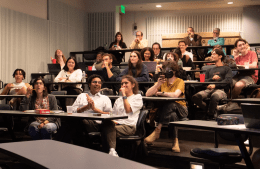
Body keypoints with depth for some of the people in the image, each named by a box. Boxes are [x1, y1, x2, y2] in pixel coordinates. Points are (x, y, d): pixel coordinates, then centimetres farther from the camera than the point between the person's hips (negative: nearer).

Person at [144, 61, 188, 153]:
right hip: (166, 110, 3)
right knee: (172, 115, -35)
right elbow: (148, 94, -1)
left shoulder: (180, 82, -2)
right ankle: (175, 141, -29)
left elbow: (176, 95, -25)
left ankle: (157, 130, -34)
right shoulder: (163, 81, 10)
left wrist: (160, 93, -12)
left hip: (180, 110, -3)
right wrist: (158, 84, -14)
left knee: (170, 104, -37)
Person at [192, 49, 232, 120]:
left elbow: (228, 80, 1)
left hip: (221, 90, -4)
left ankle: (209, 114, -18)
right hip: (208, 89, 4)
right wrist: (212, 78, 1)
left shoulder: (227, 69, 21)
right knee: (195, 97, -30)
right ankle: (213, 111, -16)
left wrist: (215, 85, -12)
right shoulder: (209, 70, 35)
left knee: (214, 96, -43)